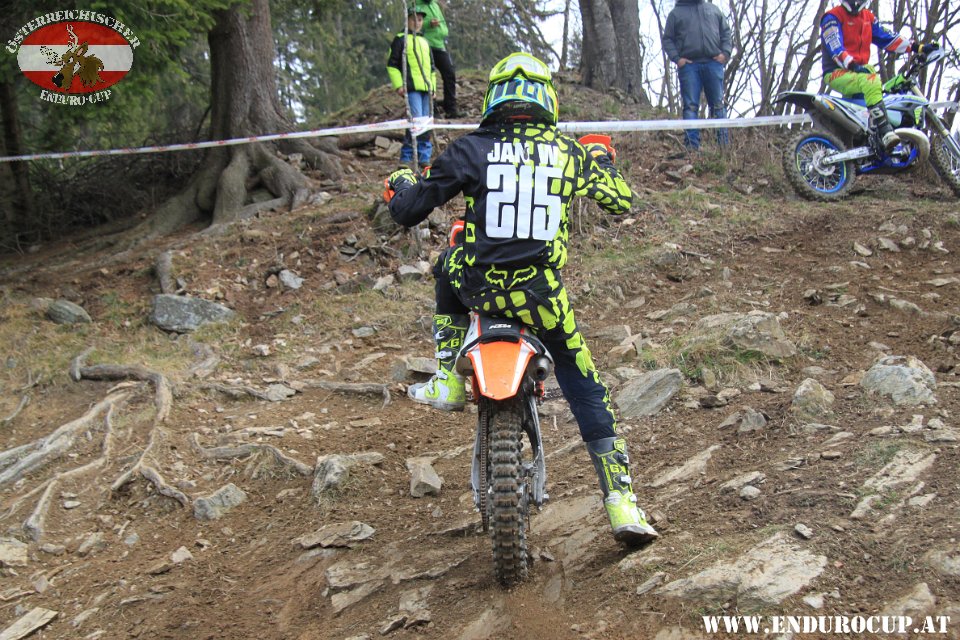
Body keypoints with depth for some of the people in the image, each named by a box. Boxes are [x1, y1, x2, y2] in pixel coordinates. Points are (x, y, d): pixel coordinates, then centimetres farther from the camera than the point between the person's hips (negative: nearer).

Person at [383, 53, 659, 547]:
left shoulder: (471, 150, 3)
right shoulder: (569, 153, 8)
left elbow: (409, 210, 7)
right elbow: (621, 202, 22)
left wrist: (399, 186, 31)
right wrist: (602, 162, 42)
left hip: (478, 289, 0)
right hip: (545, 298, 1)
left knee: (448, 266, 35)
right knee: (587, 392, 13)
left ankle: (449, 380, 30)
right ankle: (621, 502, 6)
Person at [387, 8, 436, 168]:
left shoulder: (424, 42, 24)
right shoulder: (401, 40, 3)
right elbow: (392, 64, -1)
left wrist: (433, 86, 22)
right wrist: (398, 85, -9)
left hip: (426, 88, 7)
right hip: (411, 88, -7)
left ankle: (424, 156, 11)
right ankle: (406, 156, -10)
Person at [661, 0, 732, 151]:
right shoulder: (676, 13, 13)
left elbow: (726, 32, 19)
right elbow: (667, 39, 9)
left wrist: (725, 52, 2)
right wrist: (676, 58, -6)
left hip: (713, 63, 2)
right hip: (688, 65, -2)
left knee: (718, 104, 0)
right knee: (690, 106, -7)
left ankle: (724, 144, 1)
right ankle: (692, 145, -10)